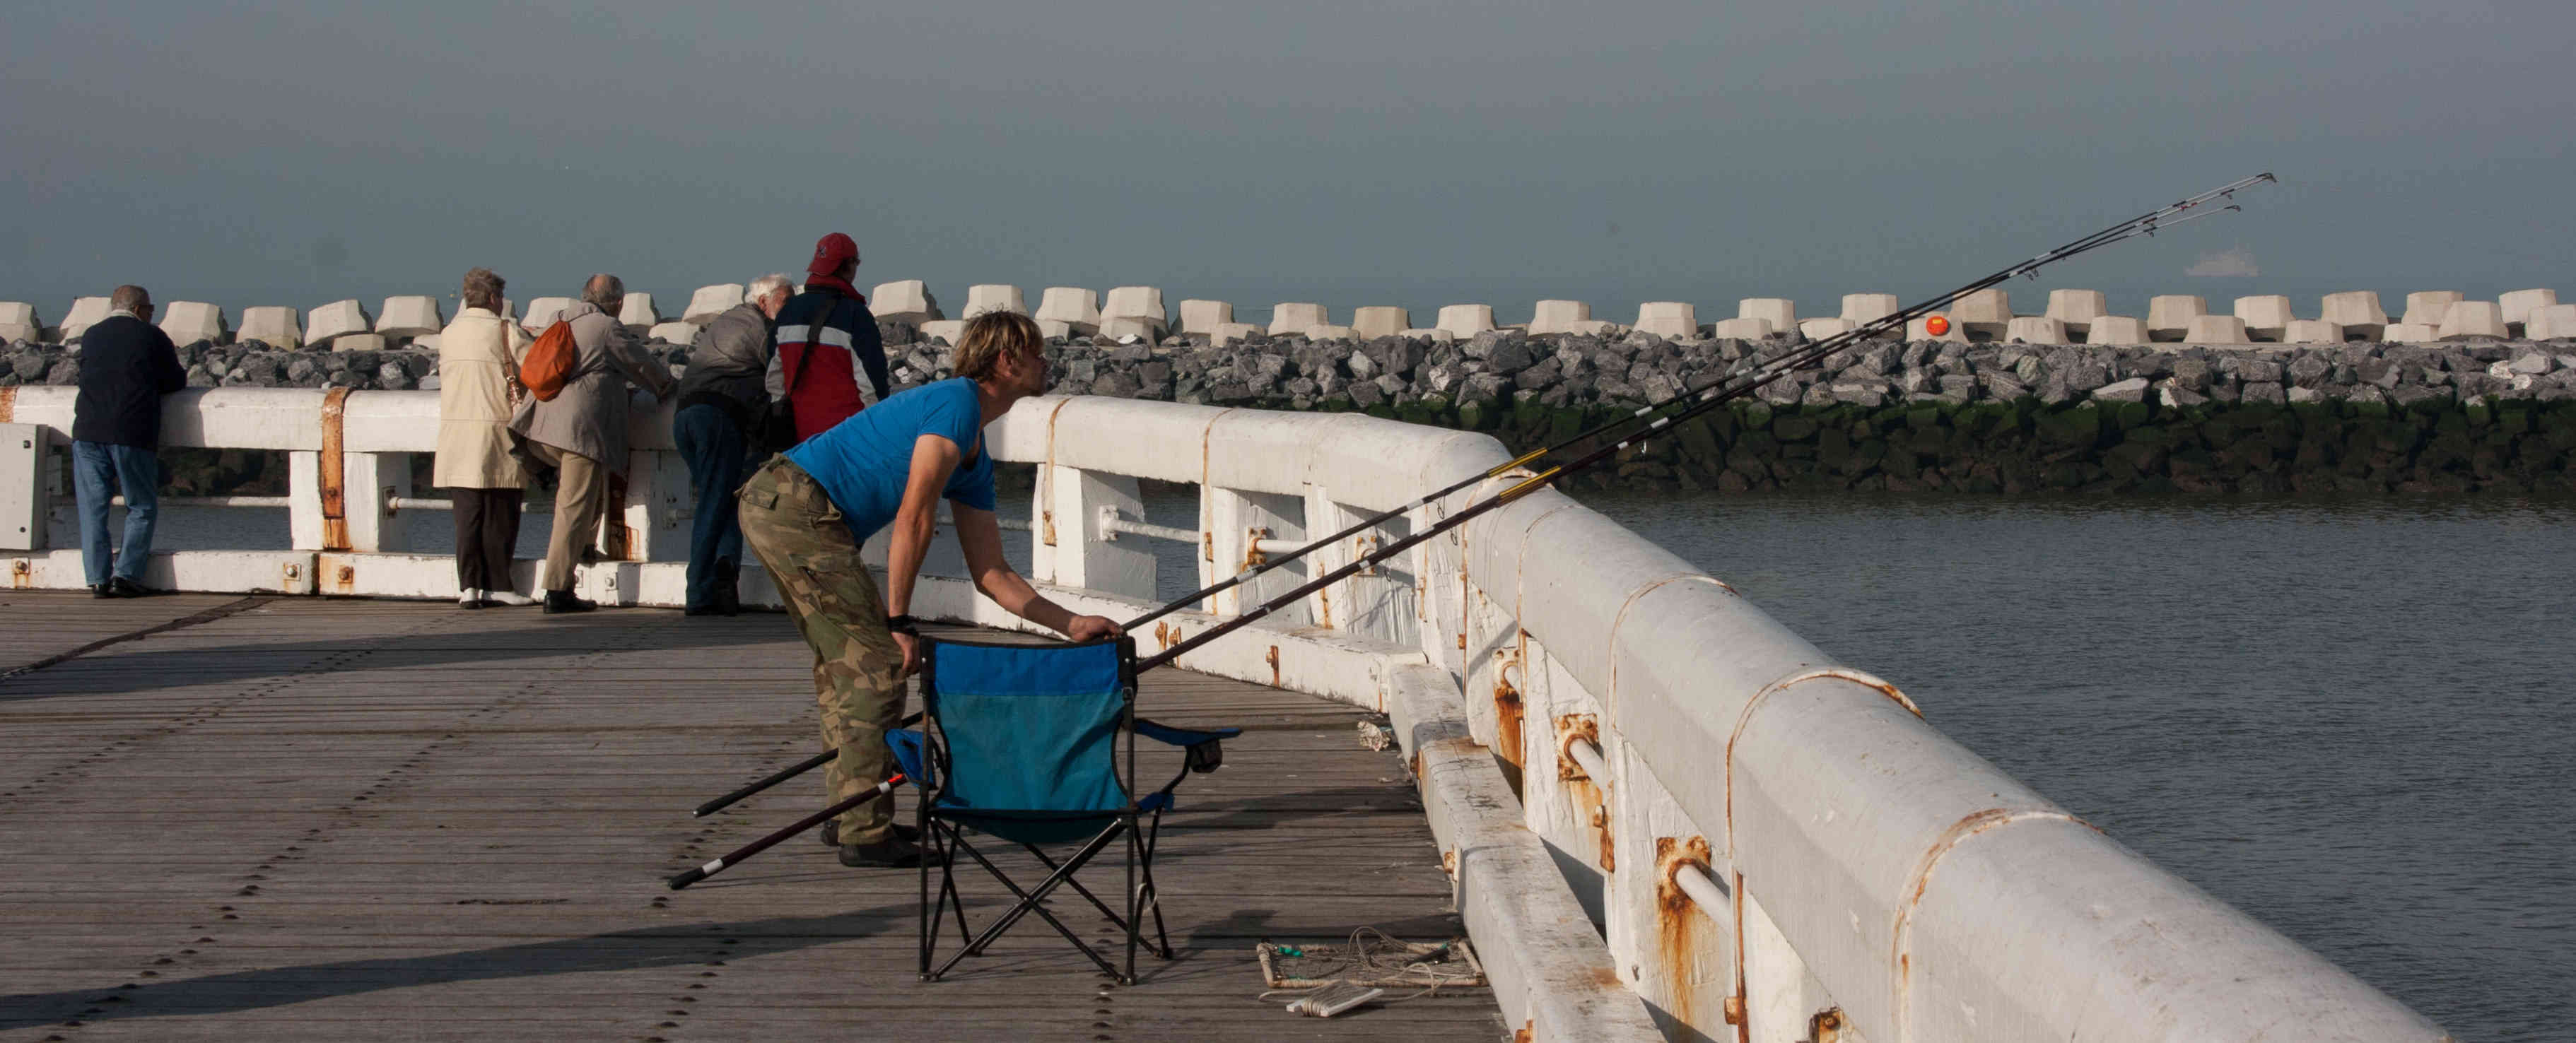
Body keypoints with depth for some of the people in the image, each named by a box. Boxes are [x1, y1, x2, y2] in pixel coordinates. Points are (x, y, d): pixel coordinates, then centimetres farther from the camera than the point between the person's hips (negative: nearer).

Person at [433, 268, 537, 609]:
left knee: (468, 513, 5)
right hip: (495, 432, -5)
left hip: (456, 434, 5)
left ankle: (469, 586, 1)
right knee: (500, 514, 2)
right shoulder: (507, 333, -7)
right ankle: (496, 585, 2)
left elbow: (445, 377, 17)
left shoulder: (448, 334, 10)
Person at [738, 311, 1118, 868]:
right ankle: (866, 833, -7)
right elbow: (914, 518, -14)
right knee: (878, 665, -9)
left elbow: (991, 574, 23)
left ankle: (848, 812, 30)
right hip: (794, 503, -11)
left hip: (775, 507, 11)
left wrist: (1072, 624, 17)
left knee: (847, 658, 20)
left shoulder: (976, 460, 21)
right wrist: (898, 621, -11)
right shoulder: (956, 403, -9)